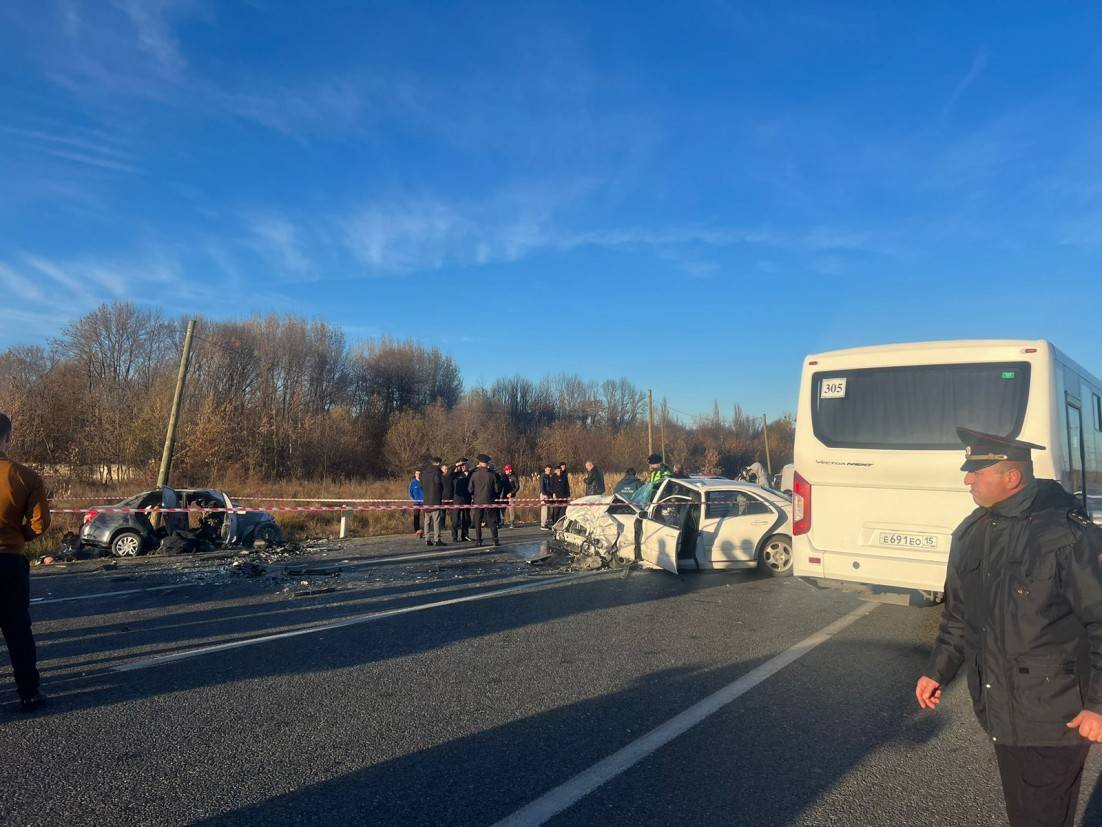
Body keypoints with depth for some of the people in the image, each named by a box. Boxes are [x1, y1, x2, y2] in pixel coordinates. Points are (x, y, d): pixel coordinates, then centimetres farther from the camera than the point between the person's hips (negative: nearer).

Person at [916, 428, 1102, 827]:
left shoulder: (1065, 531, -18)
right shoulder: (969, 534, 5)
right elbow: (958, 612, 15)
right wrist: (938, 671, 15)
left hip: (1054, 717, -7)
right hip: (1000, 710, 7)